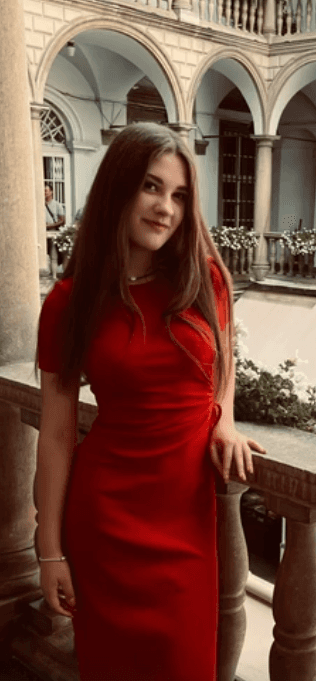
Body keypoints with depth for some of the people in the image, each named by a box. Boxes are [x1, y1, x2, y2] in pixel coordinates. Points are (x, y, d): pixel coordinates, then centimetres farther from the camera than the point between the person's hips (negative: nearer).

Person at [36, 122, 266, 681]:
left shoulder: (206, 278, -4)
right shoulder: (68, 303, -9)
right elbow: (57, 434, -5)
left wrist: (224, 420, -1)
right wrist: (51, 550, -1)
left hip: (189, 507, 2)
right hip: (106, 510, -1)